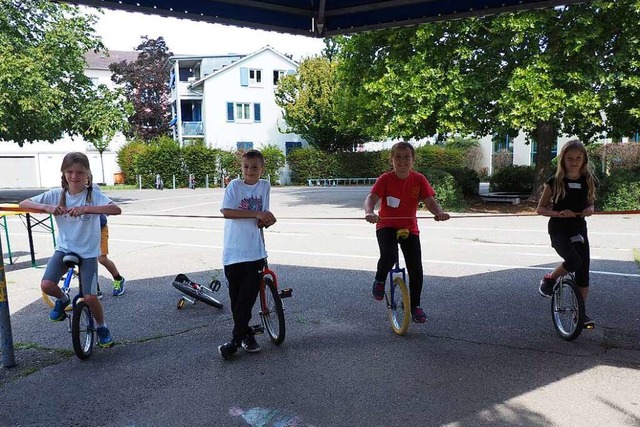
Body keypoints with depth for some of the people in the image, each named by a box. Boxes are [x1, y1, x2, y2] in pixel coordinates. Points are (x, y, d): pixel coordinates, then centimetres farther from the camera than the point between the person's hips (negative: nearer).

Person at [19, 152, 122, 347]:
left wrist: (86, 209, -42)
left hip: (88, 252, -3)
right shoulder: (56, 195, -4)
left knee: (90, 297, -8)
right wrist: (47, 207, -25)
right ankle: (62, 300, 16)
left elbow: (116, 209, -32)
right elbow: (23, 204, -7)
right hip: (64, 249, 3)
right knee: (47, 285, -21)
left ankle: (102, 328, 21)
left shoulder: (94, 195, -14)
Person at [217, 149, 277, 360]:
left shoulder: (265, 186, 6)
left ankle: (236, 340, 10)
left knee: (247, 298, -1)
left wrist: (266, 220, -15)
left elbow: (262, 219, 9)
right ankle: (246, 335, 26)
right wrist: (256, 213, -20)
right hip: (234, 252, -1)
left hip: (255, 252, 1)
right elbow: (227, 212, -14)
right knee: (236, 298, 8)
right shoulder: (235, 185, -2)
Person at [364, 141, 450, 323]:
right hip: (386, 226, -2)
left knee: (416, 269, -1)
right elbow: (371, 197, -23)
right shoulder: (385, 179, -13)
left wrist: (440, 212, -35)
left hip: (409, 228, 3)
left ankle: (415, 306, 20)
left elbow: (430, 201, -13)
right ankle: (379, 280, 4)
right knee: (388, 256, -30)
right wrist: (369, 212, -46)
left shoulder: (419, 179, -7)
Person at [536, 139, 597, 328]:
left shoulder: (589, 181, 2)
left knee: (583, 272, 3)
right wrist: (559, 213, -21)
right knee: (574, 261, -28)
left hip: (579, 229, 4)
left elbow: (590, 203, 16)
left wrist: (589, 209, -8)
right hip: (558, 230, -4)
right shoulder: (555, 182, -7)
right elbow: (540, 208, -3)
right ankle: (549, 279, 2)